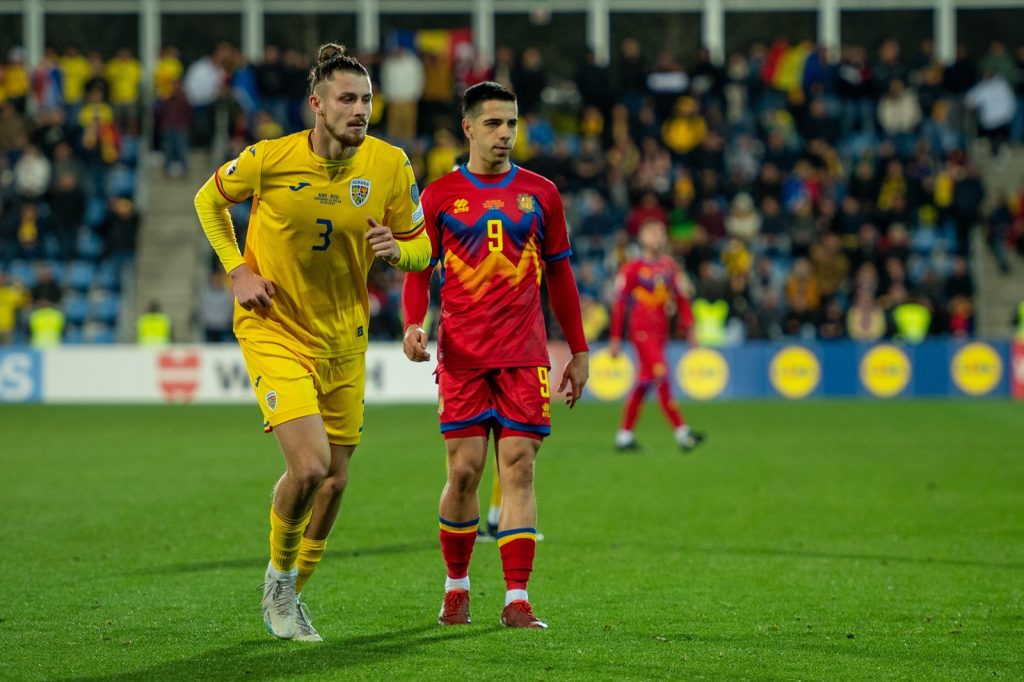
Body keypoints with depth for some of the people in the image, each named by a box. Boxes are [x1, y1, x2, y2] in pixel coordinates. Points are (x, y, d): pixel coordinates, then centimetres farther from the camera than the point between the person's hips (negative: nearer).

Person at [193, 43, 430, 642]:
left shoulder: (391, 165, -8)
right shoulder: (271, 158, -14)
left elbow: (421, 249, 3)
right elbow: (210, 199, 5)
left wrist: (396, 248, -21)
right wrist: (239, 270, -6)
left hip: (343, 338, 4)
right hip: (274, 331, -4)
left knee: (335, 479, 10)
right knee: (309, 466, -19)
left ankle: (291, 595, 33)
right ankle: (279, 580, 8)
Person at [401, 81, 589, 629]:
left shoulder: (540, 194, 9)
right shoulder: (441, 196, 5)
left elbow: (560, 275, 15)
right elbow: (419, 269, 7)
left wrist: (579, 351, 13)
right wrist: (413, 325, -11)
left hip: (524, 355, 1)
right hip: (461, 355, -1)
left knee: (518, 469, -5)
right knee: (464, 471, -2)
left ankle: (517, 600, -7)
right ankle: (456, 586, 17)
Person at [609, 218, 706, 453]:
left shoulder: (670, 266, 12)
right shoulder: (632, 268, -4)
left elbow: (680, 299, 17)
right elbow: (620, 303, -2)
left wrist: (688, 326, 5)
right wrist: (615, 338, -3)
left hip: (660, 332, 6)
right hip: (641, 330, -6)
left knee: (645, 382, 9)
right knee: (660, 376, -17)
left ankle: (624, 435, 18)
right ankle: (681, 431, -21)